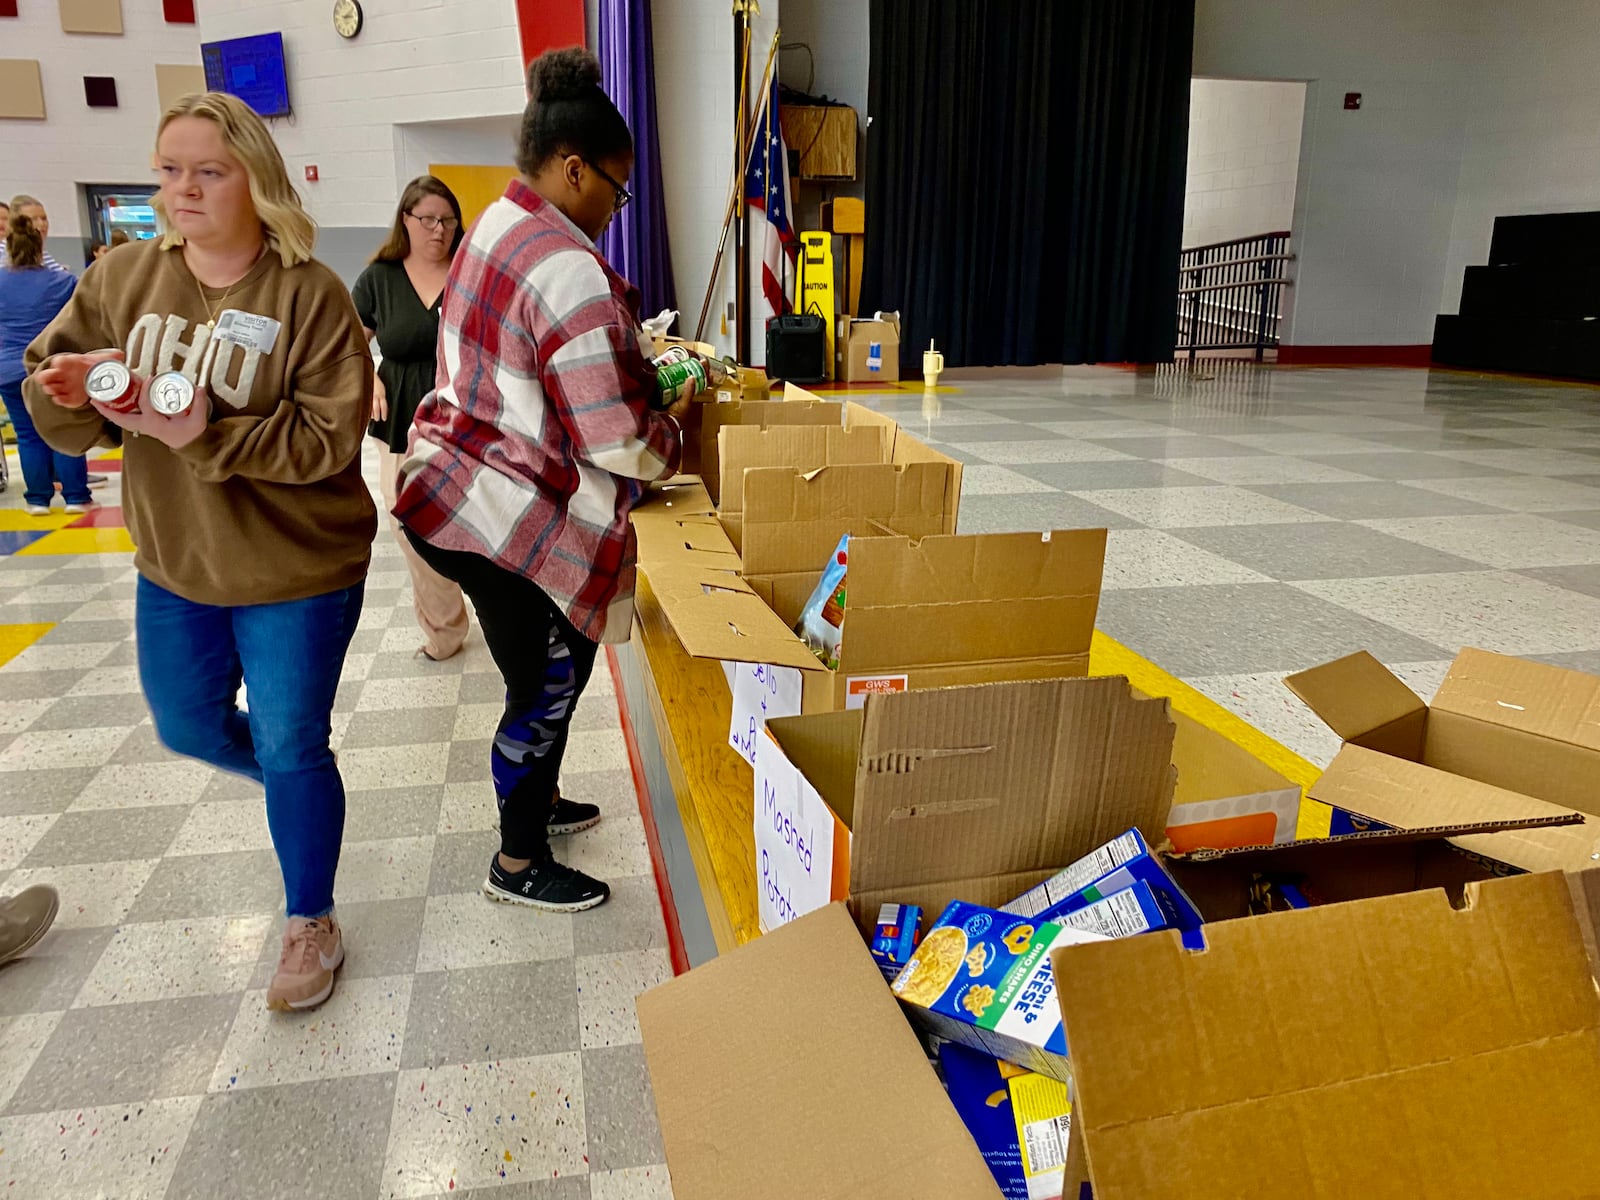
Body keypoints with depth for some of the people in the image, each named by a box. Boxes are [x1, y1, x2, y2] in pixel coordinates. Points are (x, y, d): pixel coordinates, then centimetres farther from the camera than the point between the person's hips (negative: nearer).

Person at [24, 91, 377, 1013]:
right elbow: (53, 404, 2)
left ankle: (312, 922, 26)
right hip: (174, 566, 6)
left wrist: (206, 434, -30)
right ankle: (297, 783, 53)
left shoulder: (311, 295, -15)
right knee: (188, 726, 21)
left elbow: (330, 438, -21)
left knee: (291, 748, 4)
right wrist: (73, 389, -21)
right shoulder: (122, 279, 0)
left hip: (297, 571, -5)